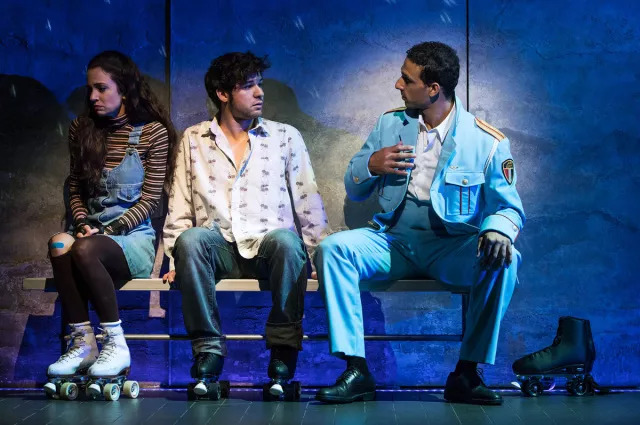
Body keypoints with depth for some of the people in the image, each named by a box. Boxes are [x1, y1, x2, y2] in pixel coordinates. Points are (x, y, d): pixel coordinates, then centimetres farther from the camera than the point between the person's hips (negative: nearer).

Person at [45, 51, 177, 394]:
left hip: (134, 237, -4)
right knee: (59, 244, -32)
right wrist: (81, 223, -7)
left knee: (84, 250, -35)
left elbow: (149, 199, -6)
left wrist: (108, 231, -16)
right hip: (93, 233, 4)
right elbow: (75, 188, 14)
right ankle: (81, 344, -25)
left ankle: (116, 344, -22)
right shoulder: (83, 129, 12)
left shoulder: (153, 131, -2)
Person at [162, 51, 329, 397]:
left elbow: (308, 203, 8)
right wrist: (176, 259, 1)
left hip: (268, 249, -1)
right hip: (219, 249, 1)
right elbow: (179, 206, 13)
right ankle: (208, 351, -25)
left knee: (286, 239, -36)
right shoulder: (193, 140, 16)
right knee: (191, 239, -33)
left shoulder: (285, 137, 14)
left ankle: (283, 352, -26)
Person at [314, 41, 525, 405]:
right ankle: (357, 372, -23)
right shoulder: (390, 124, 8)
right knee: (332, 249, -24)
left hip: (452, 248, -3)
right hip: (392, 240, 3)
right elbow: (354, 190, 14)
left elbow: (509, 207, -5)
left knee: (502, 261, -33)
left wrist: (497, 231, -30)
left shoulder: (488, 141, -4)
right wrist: (371, 165, -9)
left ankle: (467, 373, -18)